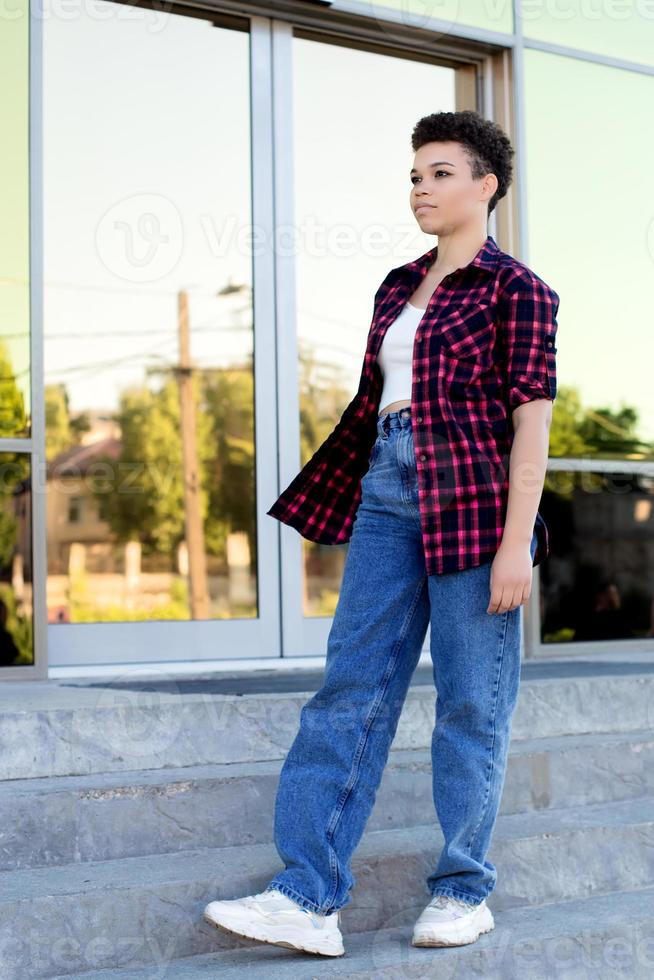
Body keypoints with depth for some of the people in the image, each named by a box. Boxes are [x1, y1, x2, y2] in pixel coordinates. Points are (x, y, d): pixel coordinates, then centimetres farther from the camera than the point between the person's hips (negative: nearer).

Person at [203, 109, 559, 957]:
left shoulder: (515, 289, -2)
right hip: (387, 496, 7)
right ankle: (309, 897, -2)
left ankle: (465, 889, 15)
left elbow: (531, 420, -8)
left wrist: (516, 541, -15)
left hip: (473, 497, -6)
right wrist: (345, 502, 16)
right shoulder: (398, 288, 17)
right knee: (352, 685, -1)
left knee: (472, 699, 2)